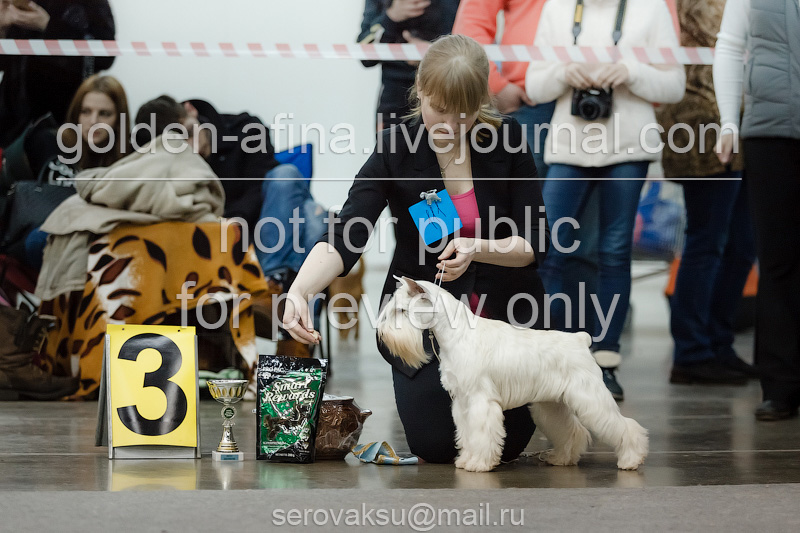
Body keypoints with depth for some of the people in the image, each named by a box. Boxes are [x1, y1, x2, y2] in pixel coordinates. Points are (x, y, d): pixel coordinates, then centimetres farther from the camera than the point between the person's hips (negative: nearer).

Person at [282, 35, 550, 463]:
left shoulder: (507, 139, -12)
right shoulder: (395, 149, -15)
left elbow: (534, 244, -10)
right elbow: (343, 239, -25)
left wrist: (477, 249, -30)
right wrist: (298, 291, -44)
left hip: (503, 311, 1)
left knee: (506, 444, -5)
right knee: (436, 444, -11)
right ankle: (420, 389, 24)